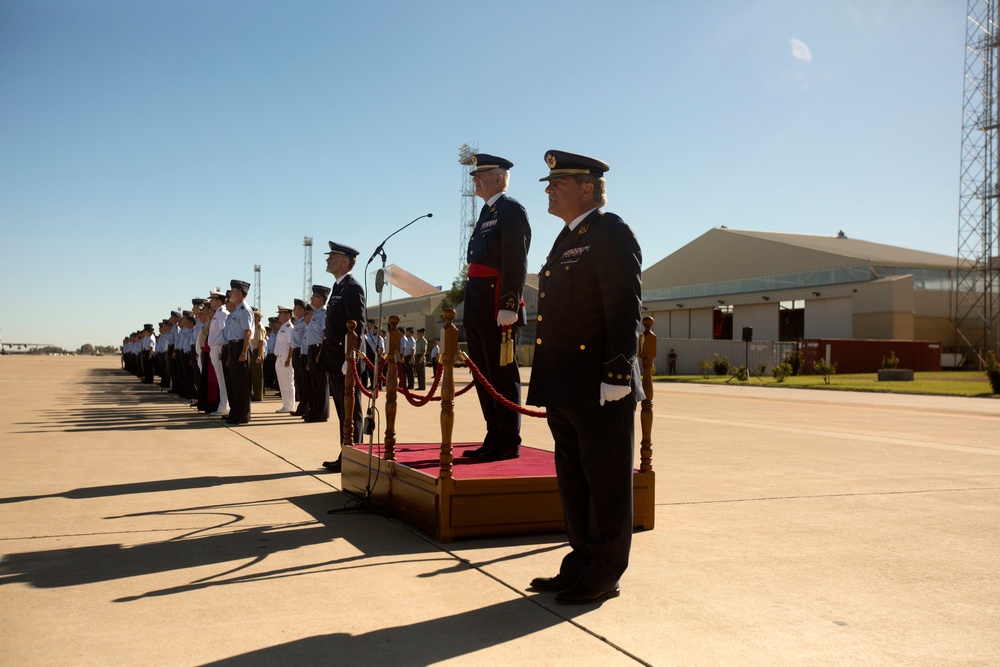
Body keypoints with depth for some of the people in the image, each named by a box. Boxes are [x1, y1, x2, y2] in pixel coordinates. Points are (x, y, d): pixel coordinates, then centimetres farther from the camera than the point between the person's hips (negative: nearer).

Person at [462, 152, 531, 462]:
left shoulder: (511, 210, -6)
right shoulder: (487, 213, 22)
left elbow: (515, 262, -16)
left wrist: (508, 307, -22)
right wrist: (470, 306, 18)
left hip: (498, 310, -10)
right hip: (478, 310, 10)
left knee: (503, 376, -5)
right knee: (484, 376, 11)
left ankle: (508, 443, 1)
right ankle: (494, 439, 18)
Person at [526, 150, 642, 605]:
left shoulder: (611, 234, -8)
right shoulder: (568, 239, 20)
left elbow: (625, 310, -16)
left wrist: (617, 374, -22)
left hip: (600, 390, -9)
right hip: (565, 389, 10)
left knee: (605, 483, 1)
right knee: (573, 481, 15)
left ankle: (604, 575, 11)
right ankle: (581, 563, 26)